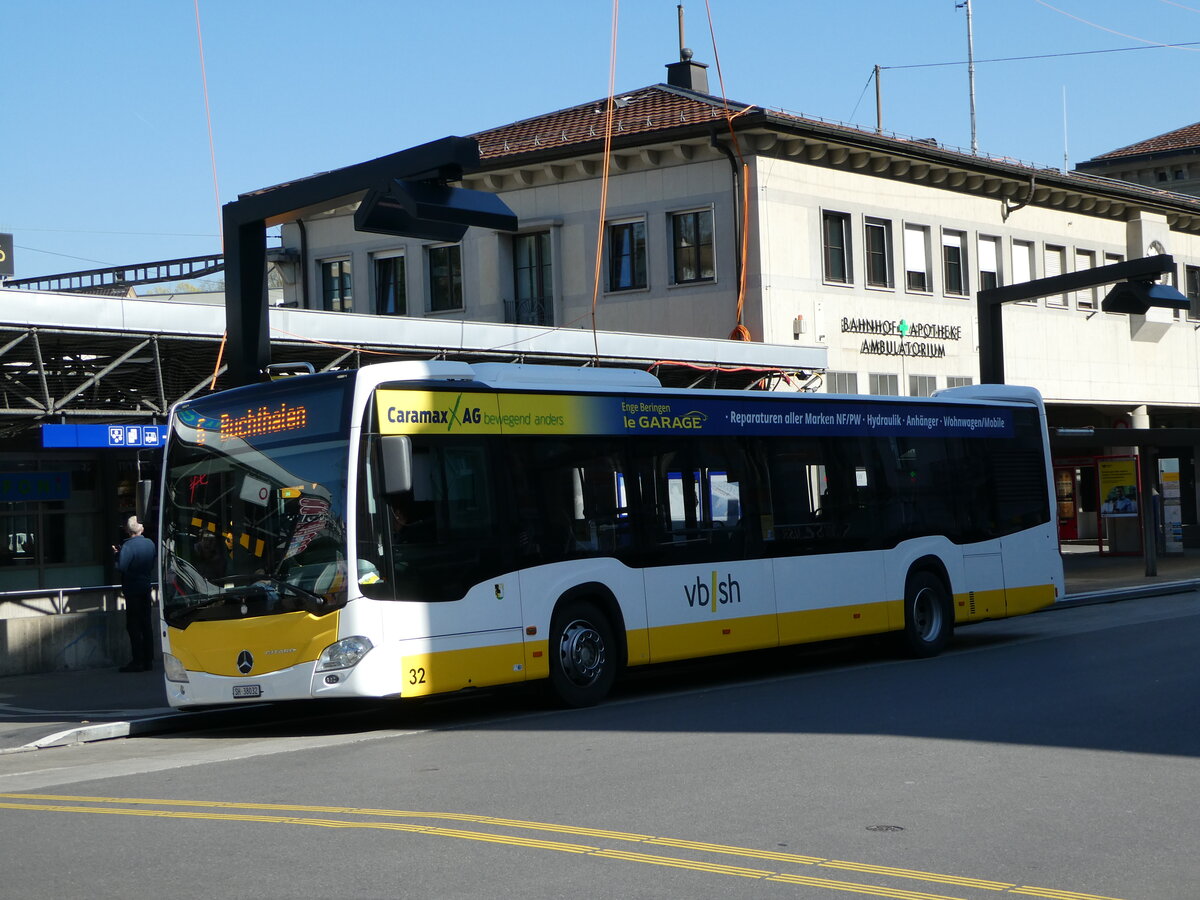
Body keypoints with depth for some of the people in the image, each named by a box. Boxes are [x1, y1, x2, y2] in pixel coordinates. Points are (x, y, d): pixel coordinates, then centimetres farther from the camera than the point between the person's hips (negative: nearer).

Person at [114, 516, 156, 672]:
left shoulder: (128, 546, -17)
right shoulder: (150, 543, 4)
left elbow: (121, 567, -21)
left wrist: (117, 554, -4)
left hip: (133, 590, -6)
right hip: (146, 587, 6)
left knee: (134, 626, -3)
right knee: (146, 624, 11)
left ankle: (137, 661, -4)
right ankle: (148, 660, 14)